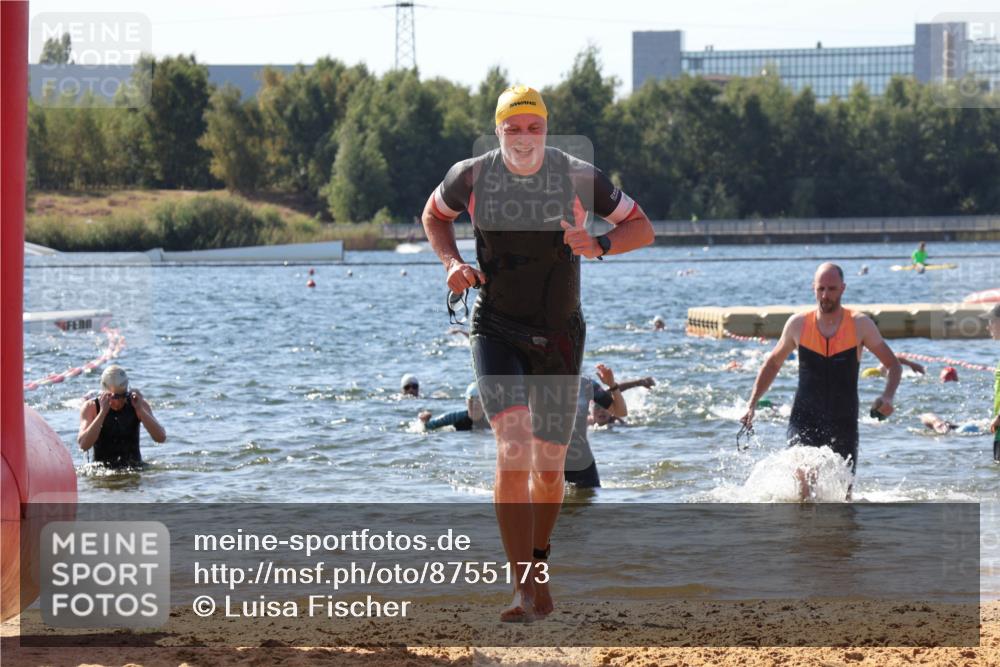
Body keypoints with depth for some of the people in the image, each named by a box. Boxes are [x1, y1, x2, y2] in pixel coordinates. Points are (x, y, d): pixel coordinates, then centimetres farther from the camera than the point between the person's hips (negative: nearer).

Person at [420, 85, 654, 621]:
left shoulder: (579, 178, -7)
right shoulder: (471, 177, -6)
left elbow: (642, 228, 1)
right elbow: (434, 215, 15)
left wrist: (599, 244, -19)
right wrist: (452, 263, -4)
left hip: (559, 335, 1)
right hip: (496, 330, -1)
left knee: (549, 470, 7)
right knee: (513, 450, -20)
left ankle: (538, 563, 36)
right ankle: (526, 589, -22)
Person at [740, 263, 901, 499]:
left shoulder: (859, 325, -3)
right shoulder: (798, 324, 1)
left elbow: (893, 365, 4)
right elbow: (772, 364, 16)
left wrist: (887, 397, -16)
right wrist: (752, 405, 10)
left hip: (843, 424, 0)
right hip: (804, 420, 0)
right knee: (801, 487, -20)